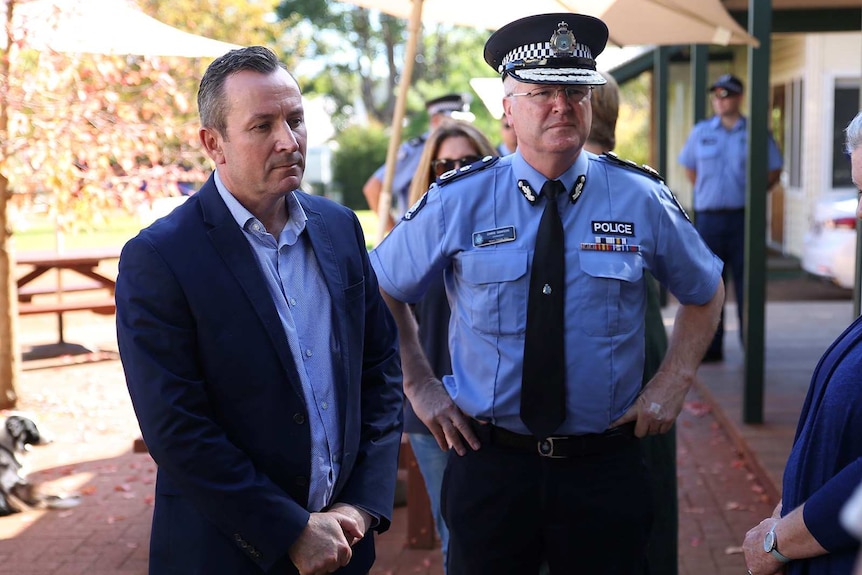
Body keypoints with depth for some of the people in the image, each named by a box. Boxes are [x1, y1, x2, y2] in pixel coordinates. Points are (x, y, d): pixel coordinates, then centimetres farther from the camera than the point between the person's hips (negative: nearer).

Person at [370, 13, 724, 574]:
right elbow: (381, 291, 7)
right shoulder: (459, 201, -6)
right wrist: (418, 384, 1)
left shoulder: (641, 198, -4)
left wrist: (672, 383, 3)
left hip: (605, 468, 1)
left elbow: (706, 292, 12)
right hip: (489, 461, 0)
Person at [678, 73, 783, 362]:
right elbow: (689, 166, 21)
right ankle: (711, 346, 13)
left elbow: (774, 171, 9)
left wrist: (754, 192, 1)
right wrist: (704, 192, 12)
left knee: (746, 282, -1)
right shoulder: (701, 132, 9)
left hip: (743, 216, -2)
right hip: (709, 216, 2)